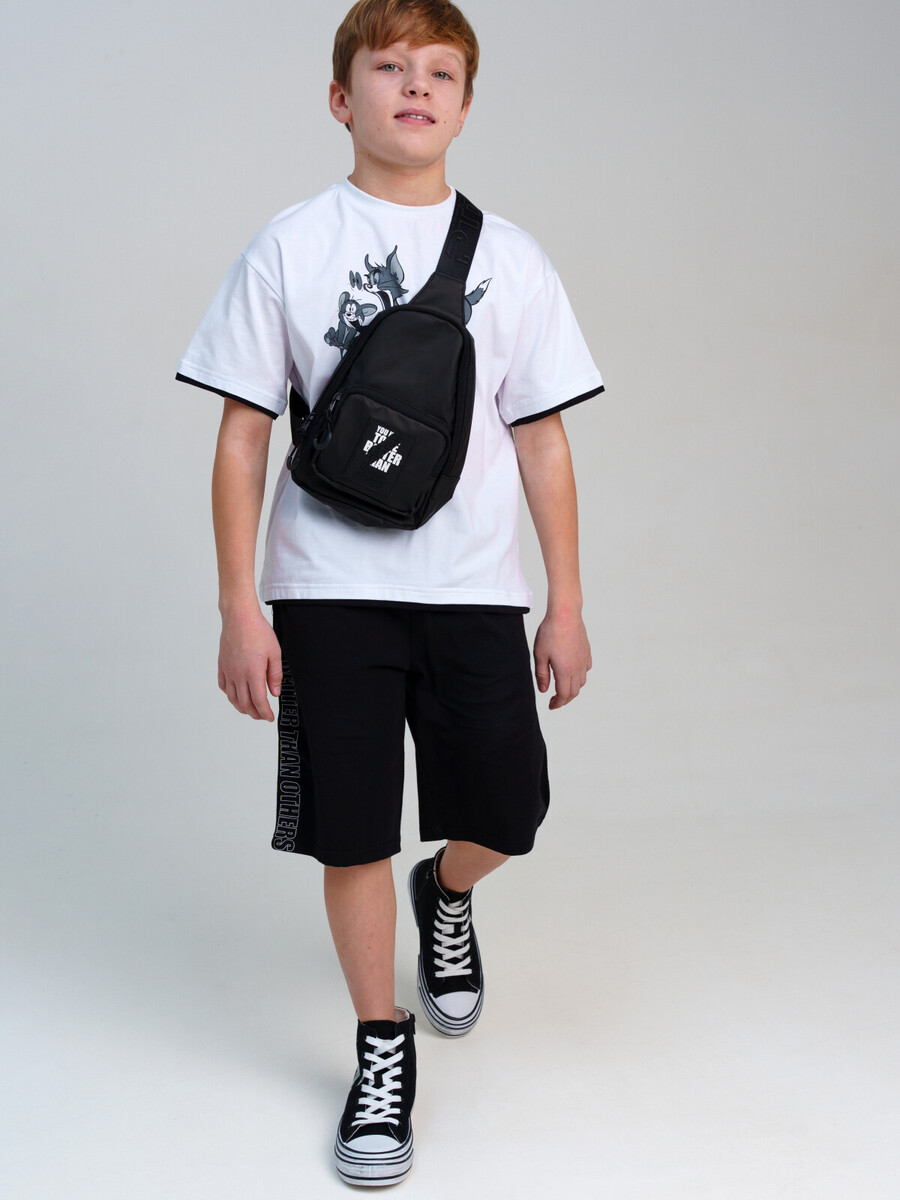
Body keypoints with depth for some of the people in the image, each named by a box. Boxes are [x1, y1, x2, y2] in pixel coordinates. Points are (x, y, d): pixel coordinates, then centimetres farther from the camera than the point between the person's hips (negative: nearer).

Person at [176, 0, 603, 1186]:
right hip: (330, 589, -1)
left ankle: (445, 897, 40)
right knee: (351, 831, 3)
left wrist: (567, 601, 4)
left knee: (508, 813, 3)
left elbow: (543, 439, 6)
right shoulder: (290, 247, -1)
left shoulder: (510, 258, 4)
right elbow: (242, 436, -2)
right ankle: (383, 1049, 24)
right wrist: (239, 610, -6)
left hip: (474, 589, 2)